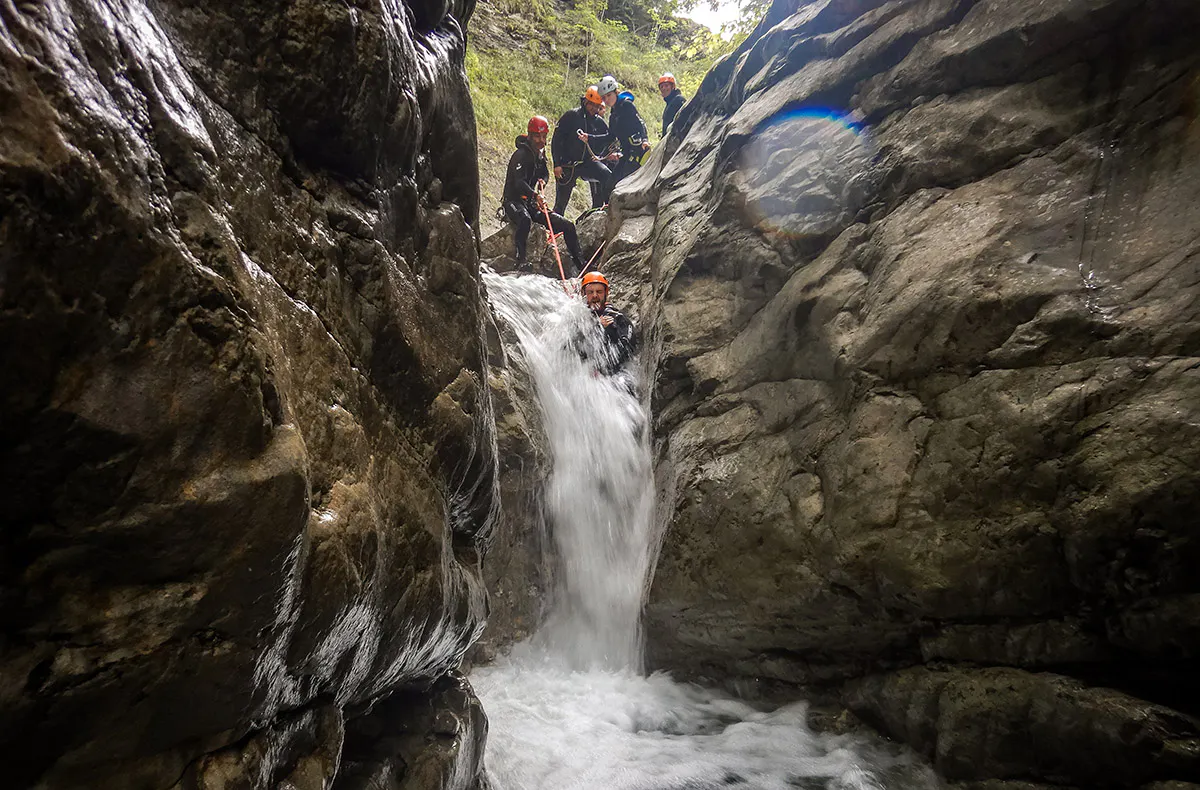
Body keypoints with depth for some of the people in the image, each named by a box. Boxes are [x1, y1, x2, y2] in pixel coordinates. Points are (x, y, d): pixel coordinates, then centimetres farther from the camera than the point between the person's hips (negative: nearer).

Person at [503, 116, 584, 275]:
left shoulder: (540, 154, 11)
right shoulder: (521, 155, -14)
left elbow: (545, 174, 27)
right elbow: (519, 182, -28)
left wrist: (541, 181, 1)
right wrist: (535, 195, -46)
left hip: (532, 204, 8)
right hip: (514, 201, -8)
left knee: (568, 226, 0)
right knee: (525, 220, -43)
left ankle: (578, 264, 6)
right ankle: (520, 262, -44)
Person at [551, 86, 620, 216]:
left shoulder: (600, 122, 7)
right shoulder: (571, 116, -4)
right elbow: (556, 140, -5)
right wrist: (557, 164, -12)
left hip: (589, 161, 2)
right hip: (568, 164, -2)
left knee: (608, 176, -28)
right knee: (561, 203, 1)